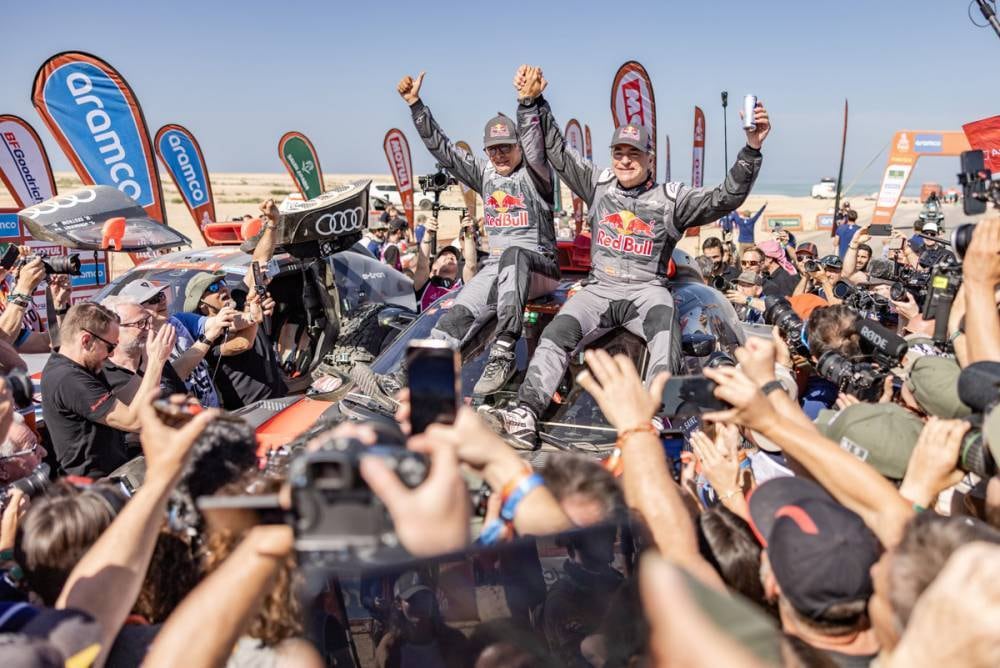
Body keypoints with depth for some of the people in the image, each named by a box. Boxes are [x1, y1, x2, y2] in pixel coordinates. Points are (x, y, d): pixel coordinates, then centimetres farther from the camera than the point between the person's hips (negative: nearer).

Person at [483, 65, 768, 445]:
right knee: (557, 332, -23)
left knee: (664, 326, -36)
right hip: (599, 289, 2)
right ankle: (525, 416, -31)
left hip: (646, 290, -2)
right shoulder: (598, 184, 14)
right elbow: (555, 150, 14)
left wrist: (752, 149, -13)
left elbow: (725, 198, -1)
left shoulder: (671, 198, 7)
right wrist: (532, 103, 6)